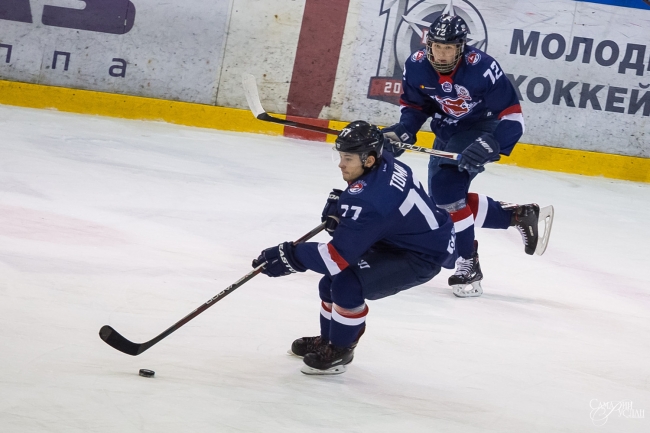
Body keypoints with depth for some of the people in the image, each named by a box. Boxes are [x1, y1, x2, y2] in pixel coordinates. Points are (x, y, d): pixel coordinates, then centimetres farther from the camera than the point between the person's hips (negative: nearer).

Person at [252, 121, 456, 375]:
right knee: (334, 278, 11)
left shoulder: (369, 199, -35)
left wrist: (291, 256, -28)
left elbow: (341, 253, -34)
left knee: (348, 285, -23)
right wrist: (339, 206, -3)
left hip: (423, 256, -10)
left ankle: (339, 352, -1)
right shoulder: (383, 163, -9)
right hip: (396, 238, 10)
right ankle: (328, 340, 32)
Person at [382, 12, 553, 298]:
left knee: (447, 191, -25)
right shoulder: (416, 66, -15)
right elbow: (414, 105, 3)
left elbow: (512, 117, -27)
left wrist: (489, 146, -40)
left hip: (480, 129, -7)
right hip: (446, 133, 7)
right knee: (444, 199, 10)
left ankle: (468, 265, -15)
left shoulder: (482, 68, -31)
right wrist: (402, 131, -16)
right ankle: (519, 215, 24)